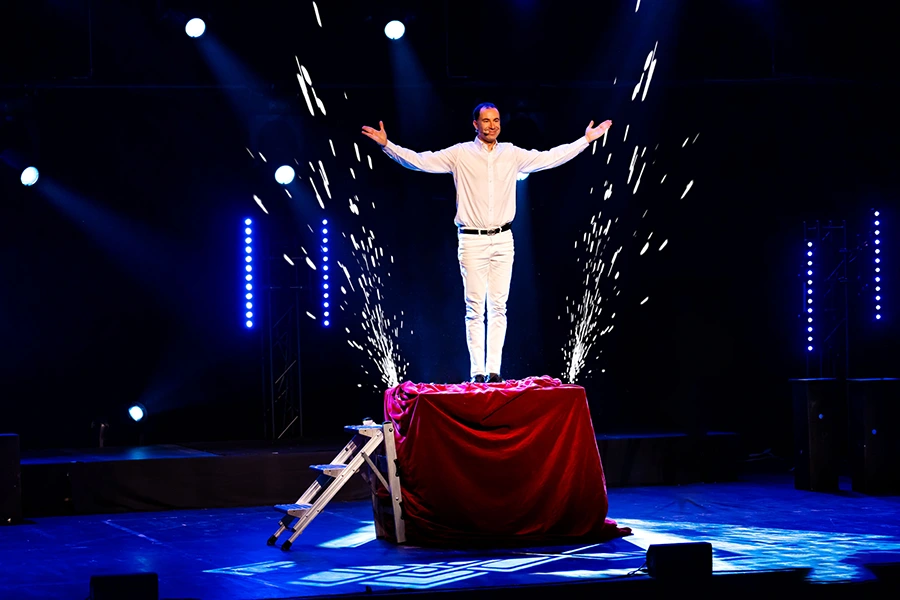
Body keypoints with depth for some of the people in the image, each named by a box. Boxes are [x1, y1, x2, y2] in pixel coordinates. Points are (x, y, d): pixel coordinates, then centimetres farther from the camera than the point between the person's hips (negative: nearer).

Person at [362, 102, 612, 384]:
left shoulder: (512, 154, 6)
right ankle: (476, 371, 1)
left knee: (498, 307, 3)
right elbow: (420, 160, -6)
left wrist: (586, 140, 14)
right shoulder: (459, 154, -2)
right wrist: (386, 145, -16)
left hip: (502, 240, 3)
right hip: (472, 241, -3)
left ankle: (493, 370, 6)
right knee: (475, 309, -1)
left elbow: (550, 158, 14)